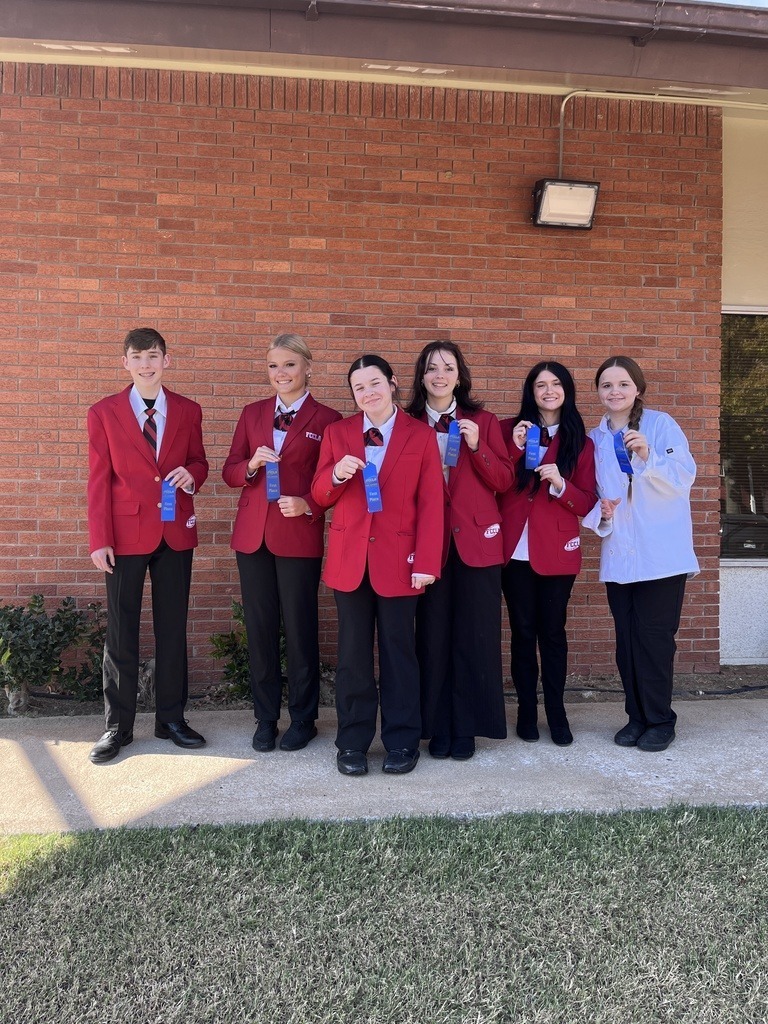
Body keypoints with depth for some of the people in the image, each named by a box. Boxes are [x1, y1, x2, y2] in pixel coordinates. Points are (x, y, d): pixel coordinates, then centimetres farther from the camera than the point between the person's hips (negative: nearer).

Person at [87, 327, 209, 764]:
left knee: (173, 628, 10)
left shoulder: (188, 411, 6)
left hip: (176, 531, 2)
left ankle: (171, 718, 23)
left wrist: (191, 476, -11)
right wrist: (100, 540, -8)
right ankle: (118, 725, 17)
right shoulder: (104, 412, 0)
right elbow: (99, 481, -2)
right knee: (121, 631, 4)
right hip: (126, 532, -2)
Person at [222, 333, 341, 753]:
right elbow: (229, 472, 10)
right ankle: (265, 718, 22)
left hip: (299, 537, -3)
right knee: (259, 628, 8)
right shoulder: (252, 414, 11)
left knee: (300, 628, 4)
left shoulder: (326, 419, 0)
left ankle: (303, 719, 20)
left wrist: (309, 505, -18)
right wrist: (252, 464, -11)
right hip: (252, 534, 4)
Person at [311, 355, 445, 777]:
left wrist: (426, 562, -10)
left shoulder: (421, 436, 0)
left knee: (398, 651, 7)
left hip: (398, 559, -2)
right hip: (349, 558, 2)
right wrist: (336, 474, -15)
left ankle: (402, 742, 19)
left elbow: (430, 505, -3)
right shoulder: (337, 433, 7)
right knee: (353, 653, 8)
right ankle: (352, 743, 19)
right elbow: (320, 497, 7)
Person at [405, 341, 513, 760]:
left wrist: (477, 447, -11)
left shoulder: (483, 422, 8)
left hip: (476, 540, 0)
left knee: (473, 636, 2)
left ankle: (466, 729, 14)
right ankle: (437, 728, 15)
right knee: (432, 636, 1)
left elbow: (504, 481, 1)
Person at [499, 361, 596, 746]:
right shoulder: (510, 429, 5)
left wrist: (560, 484, -17)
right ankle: (526, 711, 19)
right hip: (515, 549, 0)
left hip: (557, 550, 0)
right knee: (523, 632, 7)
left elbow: (587, 502, 1)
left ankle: (556, 712, 19)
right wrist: (515, 448, -14)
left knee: (553, 631, 5)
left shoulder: (580, 442, 5)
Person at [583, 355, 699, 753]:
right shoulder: (595, 439, 10)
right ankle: (636, 716, 21)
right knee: (626, 640, 8)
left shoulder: (661, 424, -3)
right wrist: (600, 513, -5)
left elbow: (684, 477, -12)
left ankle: (659, 720, 12)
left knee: (654, 637, -2)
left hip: (661, 552, -4)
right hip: (618, 554, 4)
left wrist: (648, 456, -27)